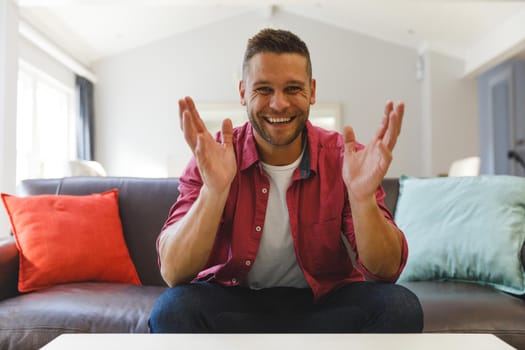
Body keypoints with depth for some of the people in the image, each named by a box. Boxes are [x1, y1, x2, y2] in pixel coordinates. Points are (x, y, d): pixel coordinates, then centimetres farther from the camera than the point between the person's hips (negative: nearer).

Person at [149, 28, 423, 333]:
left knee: (401, 306, -25)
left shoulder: (345, 157, -11)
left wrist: (363, 197, -35)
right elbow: (173, 273, -21)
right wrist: (214, 189, -37)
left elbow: (386, 271, -16)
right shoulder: (213, 159, -12)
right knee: (173, 308, -29)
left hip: (325, 300, 1)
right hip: (234, 300, 0)